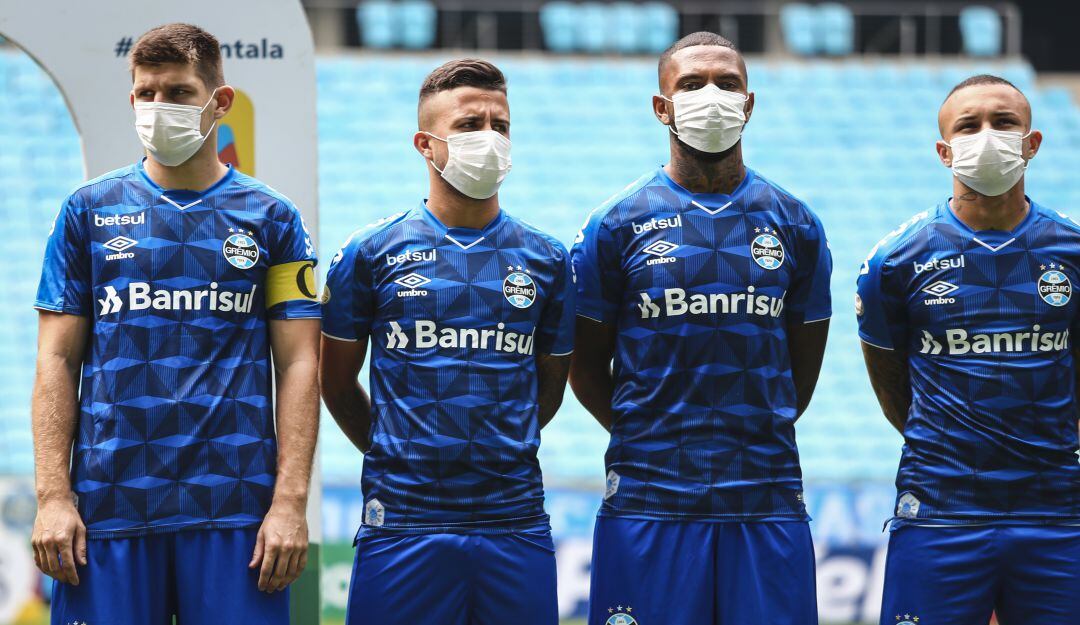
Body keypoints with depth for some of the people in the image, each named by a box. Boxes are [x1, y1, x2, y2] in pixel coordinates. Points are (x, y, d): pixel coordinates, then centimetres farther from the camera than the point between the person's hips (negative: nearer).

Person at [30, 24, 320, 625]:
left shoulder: (271, 217, 8)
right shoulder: (89, 210, 9)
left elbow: (299, 366, 4)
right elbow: (58, 360, 7)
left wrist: (291, 502, -6)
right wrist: (54, 495, -4)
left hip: (234, 508, -1)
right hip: (109, 503, 1)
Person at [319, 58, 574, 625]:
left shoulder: (545, 260, 7)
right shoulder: (371, 253, 2)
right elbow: (336, 380, 10)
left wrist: (498, 450, 13)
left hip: (516, 526, 2)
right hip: (404, 525, -2)